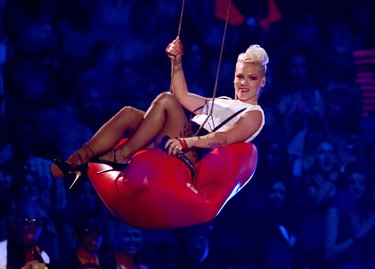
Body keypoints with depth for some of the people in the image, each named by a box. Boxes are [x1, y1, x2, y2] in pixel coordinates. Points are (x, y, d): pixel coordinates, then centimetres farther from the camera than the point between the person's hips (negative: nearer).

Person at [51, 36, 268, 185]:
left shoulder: (254, 114, 8)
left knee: (166, 100, -26)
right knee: (129, 114, -14)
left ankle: (121, 156, -29)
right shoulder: (221, 103, 35)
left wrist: (187, 141, -29)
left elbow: (224, 138, -11)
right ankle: (77, 161, -27)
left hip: (197, 155, -8)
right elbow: (183, 97, 33)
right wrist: (177, 62, 20)